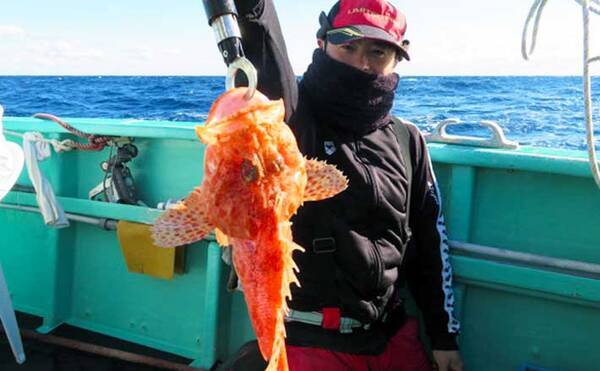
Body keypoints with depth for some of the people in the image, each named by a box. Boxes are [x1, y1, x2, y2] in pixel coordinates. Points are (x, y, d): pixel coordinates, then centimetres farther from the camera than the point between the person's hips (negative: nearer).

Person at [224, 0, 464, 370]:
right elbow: (259, 33, -31)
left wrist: (444, 335, 10)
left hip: (395, 335, 5)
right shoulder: (291, 119, -10)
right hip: (311, 340, -4)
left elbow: (430, 241, 8)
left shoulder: (407, 141, 3)